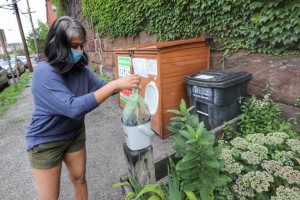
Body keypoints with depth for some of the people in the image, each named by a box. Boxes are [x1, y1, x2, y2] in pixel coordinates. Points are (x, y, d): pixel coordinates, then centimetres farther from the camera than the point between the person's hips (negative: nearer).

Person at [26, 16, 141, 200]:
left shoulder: (80, 69, -7)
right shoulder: (44, 72, -27)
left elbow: (101, 86, 0)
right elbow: (73, 107, -38)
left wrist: (123, 84, -20)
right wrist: (115, 85, -41)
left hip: (75, 133, 5)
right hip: (47, 141, -5)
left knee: (79, 179, 19)